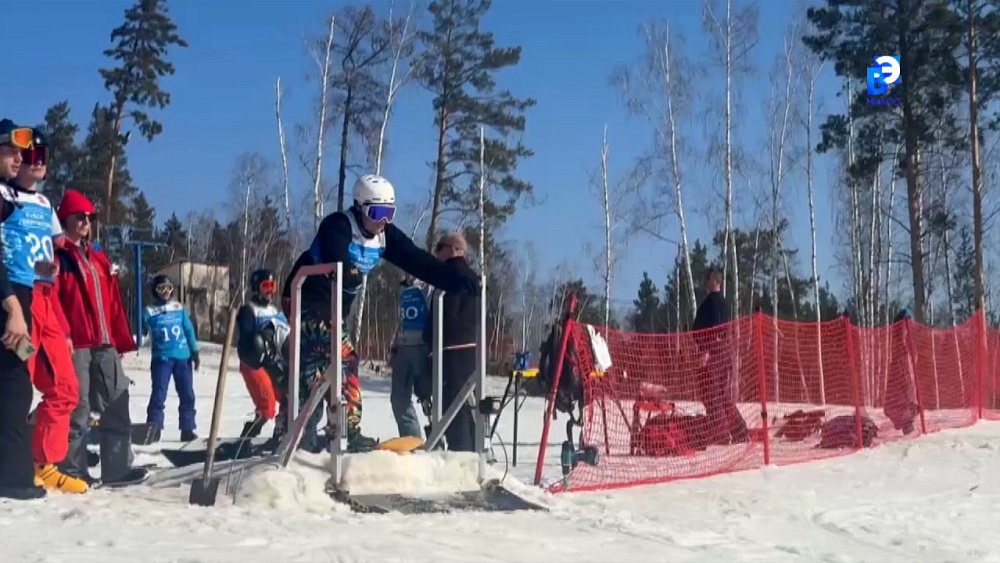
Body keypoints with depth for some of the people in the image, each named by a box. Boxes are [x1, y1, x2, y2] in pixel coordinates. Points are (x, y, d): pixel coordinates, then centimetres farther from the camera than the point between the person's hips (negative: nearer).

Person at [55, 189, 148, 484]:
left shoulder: (99, 257, 21)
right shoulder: (58, 255, -2)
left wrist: (122, 339, 16)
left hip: (105, 343, 7)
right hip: (75, 343, -7)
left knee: (116, 404, 6)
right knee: (77, 408, -5)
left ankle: (118, 467, 10)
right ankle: (72, 470, 2)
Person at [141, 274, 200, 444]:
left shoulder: (179, 308, 6)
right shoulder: (149, 311, -2)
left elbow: (189, 330, 8)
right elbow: (143, 332, -4)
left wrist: (195, 352, 6)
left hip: (183, 357, 3)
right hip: (161, 359, -3)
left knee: (187, 394, 6)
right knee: (159, 394, -8)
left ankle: (187, 429, 14)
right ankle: (153, 429, -2)